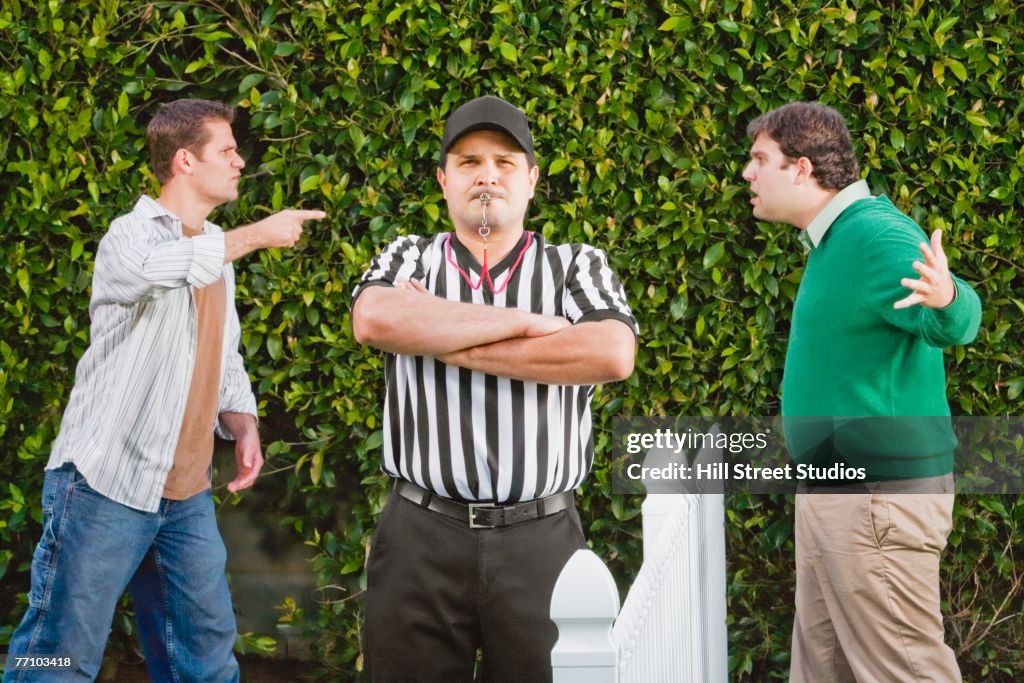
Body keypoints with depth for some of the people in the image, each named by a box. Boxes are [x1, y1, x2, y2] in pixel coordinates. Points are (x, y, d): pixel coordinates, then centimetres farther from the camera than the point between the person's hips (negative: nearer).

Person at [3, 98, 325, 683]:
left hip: (188, 496, 7)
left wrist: (244, 425, 1)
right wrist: (257, 235, -24)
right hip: (106, 482, -7)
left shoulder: (217, 252, 15)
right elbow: (153, 267, -35)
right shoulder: (131, 233, -9)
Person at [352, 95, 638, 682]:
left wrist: (452, 344, -10)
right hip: (422, 538, 1)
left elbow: (613, 355, -13)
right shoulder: (410, 259, 10)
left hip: (540, 541, 0)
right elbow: (375, 321, -14)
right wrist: (525, 323, -12)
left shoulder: (579, 266, 8)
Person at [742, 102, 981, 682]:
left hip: (880, 497, -10)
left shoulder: (875, 235, -19)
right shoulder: (837, 238, 11)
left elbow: (948, 327, -35)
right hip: (835, 494, 10)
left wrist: (946, 298, -57)